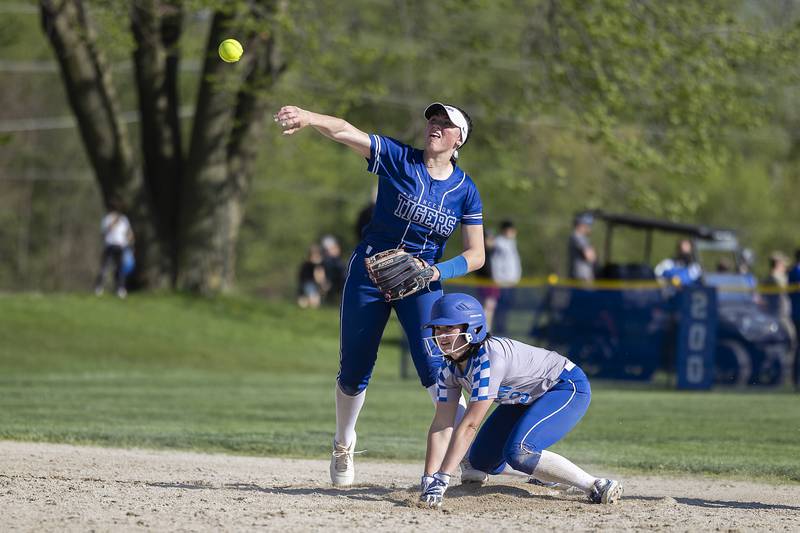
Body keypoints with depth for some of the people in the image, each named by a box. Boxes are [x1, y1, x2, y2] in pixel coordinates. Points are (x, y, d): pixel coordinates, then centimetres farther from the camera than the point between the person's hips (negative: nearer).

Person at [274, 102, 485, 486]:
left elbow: (475, 255, 0)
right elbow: (346, 132, -21)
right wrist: (309, 118, -41)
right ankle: (343, 447, 31)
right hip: (370, 272, 0)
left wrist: (436, 272, -18)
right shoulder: (399, 159, -6)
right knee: (353, 371, 7)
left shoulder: (465, 190, -1)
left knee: (435, 367, -17)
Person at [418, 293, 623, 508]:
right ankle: (547, 473, 30)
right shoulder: (450, 370, -10)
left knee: (517, 452, -29)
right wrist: (429, 478, -23)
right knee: (480, 460, 6)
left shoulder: (489, 359, -34)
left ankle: (594, 485, -18)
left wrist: (443, 478, -39)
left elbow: (469, 425, -37)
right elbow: (442, 426, -11)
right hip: (527, 399, 9)